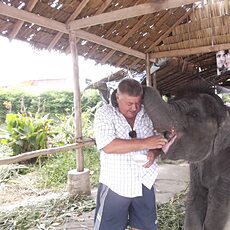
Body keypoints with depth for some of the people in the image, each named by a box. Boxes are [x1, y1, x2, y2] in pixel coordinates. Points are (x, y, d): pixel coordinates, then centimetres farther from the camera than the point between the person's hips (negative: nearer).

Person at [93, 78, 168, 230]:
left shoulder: (147, 114, 1)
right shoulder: (104, 114, -10)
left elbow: (158, 140, 10)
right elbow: (108, 146, -23)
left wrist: (153, 152, -13)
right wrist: (144, 143, -26)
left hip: (145, 183, 4)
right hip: (115, 186, -3)